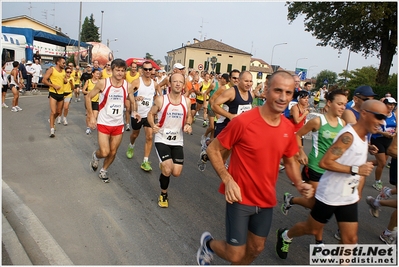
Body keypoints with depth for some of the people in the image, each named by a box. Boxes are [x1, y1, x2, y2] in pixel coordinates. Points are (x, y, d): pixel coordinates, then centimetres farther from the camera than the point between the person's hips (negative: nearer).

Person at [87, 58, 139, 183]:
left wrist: (134, 112, -11)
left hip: (118, 124, 3)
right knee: (105, 152, -8)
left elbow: (133, 102, 9)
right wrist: (91, 116, -9)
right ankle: (95, 155, 29)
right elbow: (88, 97, -3)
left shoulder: (128, 86, -5)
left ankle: (103, 171, 38)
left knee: (113, 152, 12)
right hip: (103, 123, -3)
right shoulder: (103, 83, -12)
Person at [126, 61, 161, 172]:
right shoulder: (137, 81, -10)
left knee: (149, 137, -9)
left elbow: (160, 96, 16)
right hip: (137, 113, -1)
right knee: (135, 134, 20)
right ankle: (131, 147, 54)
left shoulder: (155, 84, 2)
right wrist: (135, 98, -36)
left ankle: (145, 162, -2)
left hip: (149, 114, 2)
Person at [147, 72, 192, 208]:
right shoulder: (160, 99, -13)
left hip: (177, 141, 3)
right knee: (167, 171, -15)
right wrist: (153, 125, -21)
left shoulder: (186, 101, -4)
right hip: (162, 140, -3)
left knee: (176, 173, 0)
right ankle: (163, 194, 15)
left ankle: (164, 165, 38)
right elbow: (151, 114, -1)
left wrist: (188, 125, -9)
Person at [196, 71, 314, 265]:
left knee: (256, 248, 22)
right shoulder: (243, 121, -21)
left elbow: (290, 162, 12)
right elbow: (213, 150, -12)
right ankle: (208, 243, 36)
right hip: (240, 198, -6)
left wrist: (299, 184, -6)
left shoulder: (288, 128, -3)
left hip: (266, 200, 6)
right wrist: (227, 180, -24)